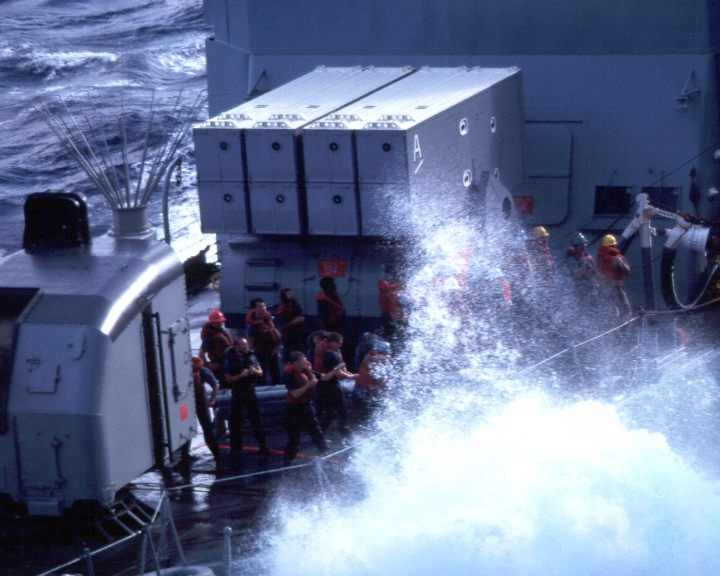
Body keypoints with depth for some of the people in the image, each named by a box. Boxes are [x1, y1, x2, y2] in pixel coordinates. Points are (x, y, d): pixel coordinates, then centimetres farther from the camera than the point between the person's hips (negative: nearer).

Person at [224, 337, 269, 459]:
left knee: (256, 419, 5)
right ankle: (235, 449, 14)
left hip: (250, 391, 2)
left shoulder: (251, 356, -1)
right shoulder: (230, 359, -9)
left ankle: (263, 447, 11)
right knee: (235, 421, 4)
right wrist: (241, 375, -25)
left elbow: (260, 372, 5)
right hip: (237, 393, -2)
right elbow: (228, 379, -12)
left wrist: (255, 371, -17)